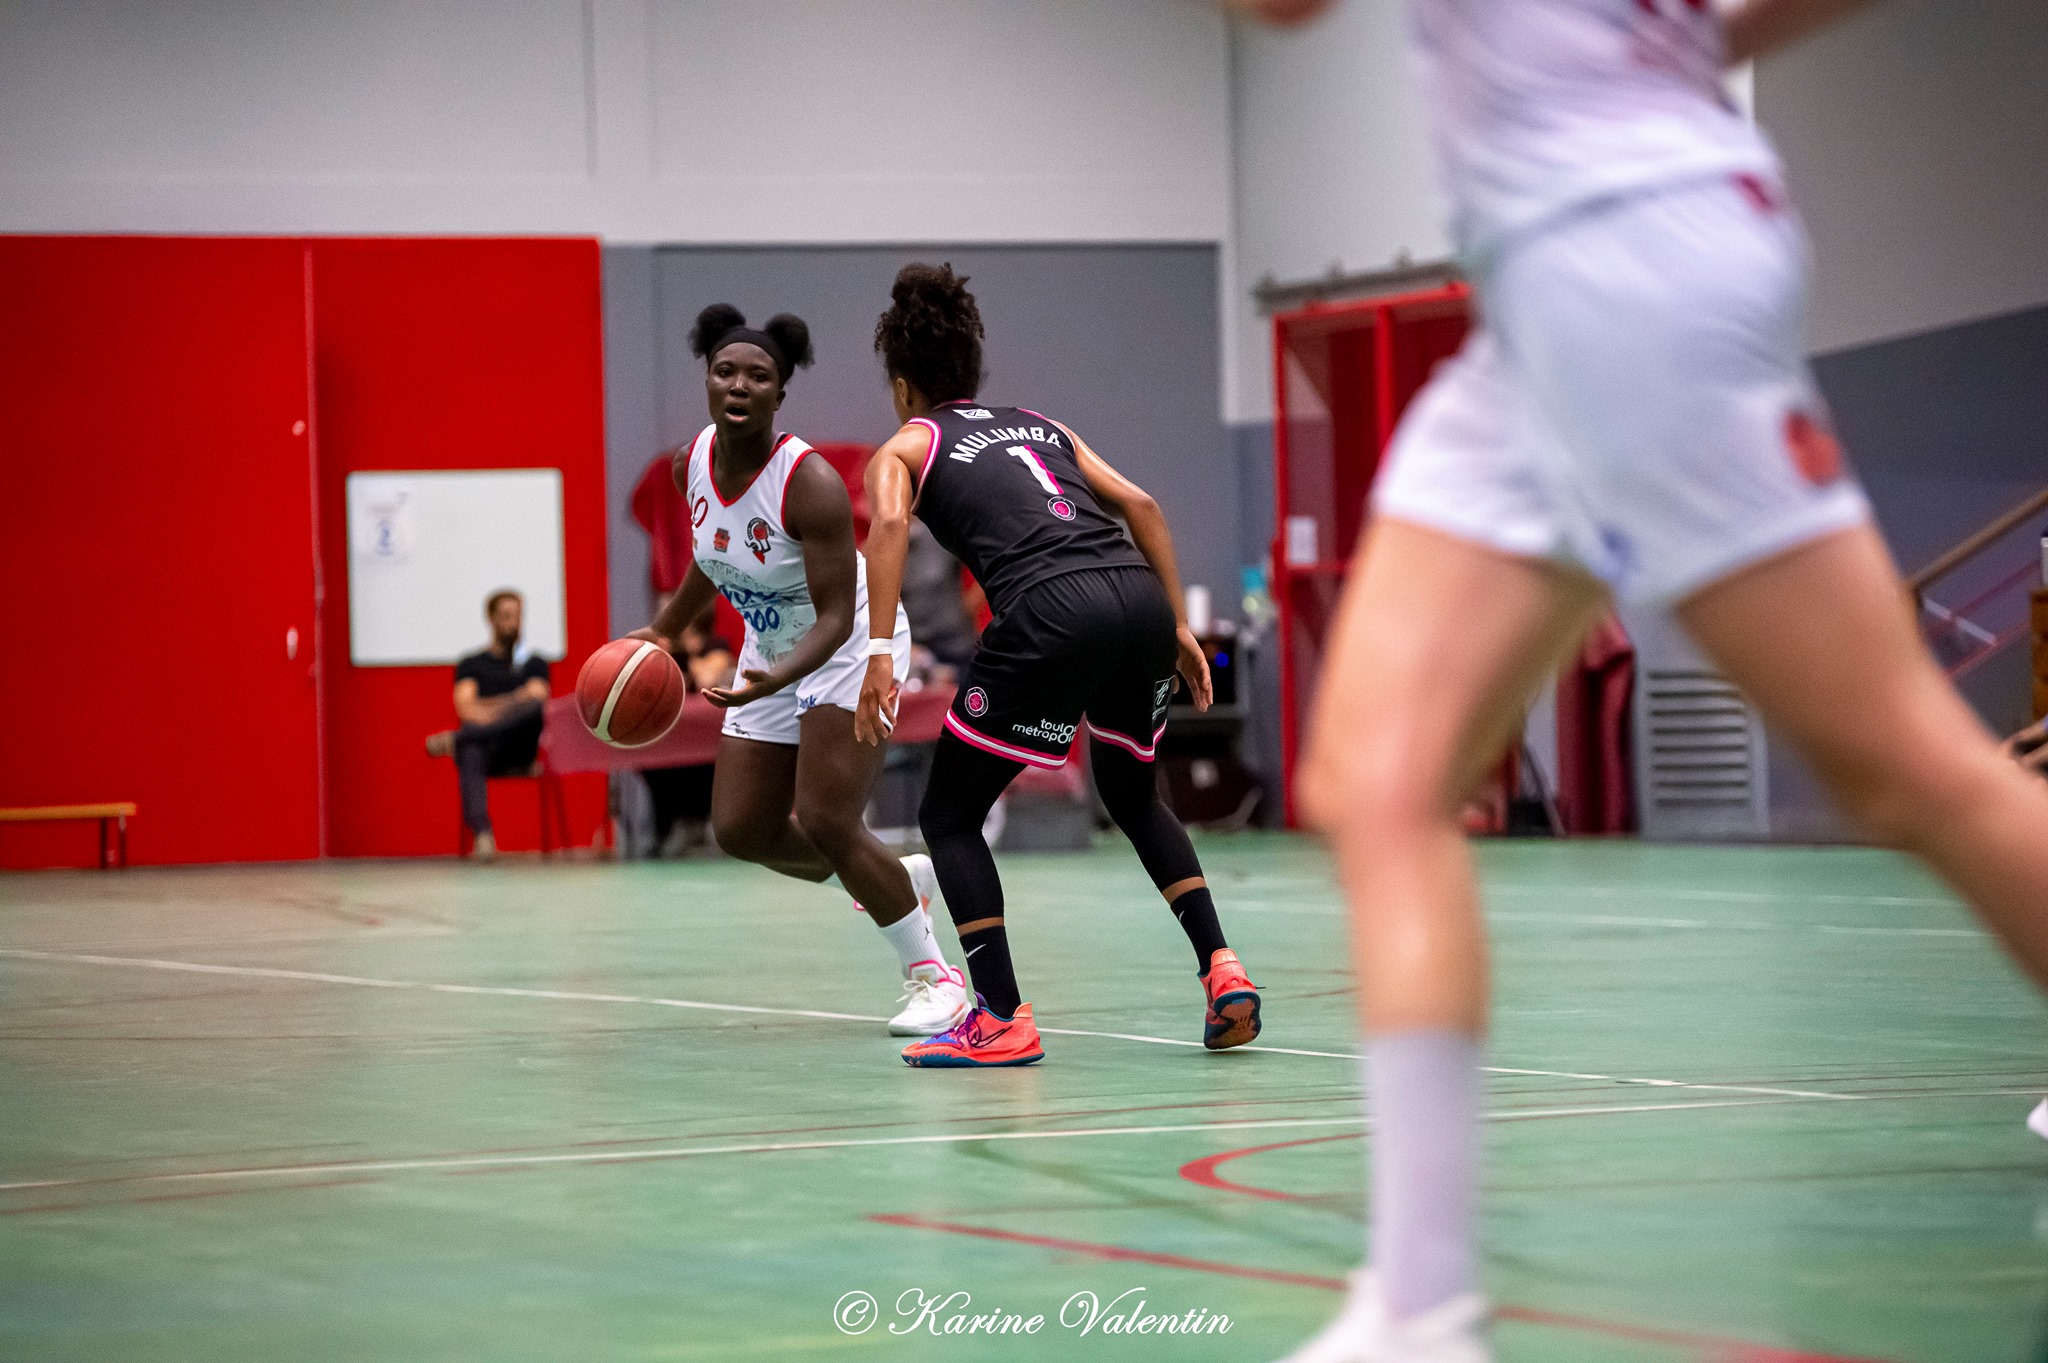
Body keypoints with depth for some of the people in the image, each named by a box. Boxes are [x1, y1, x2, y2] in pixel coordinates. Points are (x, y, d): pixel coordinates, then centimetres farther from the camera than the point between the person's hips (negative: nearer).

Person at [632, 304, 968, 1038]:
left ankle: (933, 977, -3)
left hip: (851, 645, -8)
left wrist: (774, 679, -46)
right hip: (772, 645, 8)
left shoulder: (810, 482, -30)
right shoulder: (694, 462, -9)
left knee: (824, 821, -18)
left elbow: (836, 618, -31)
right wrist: (663, 632, 16)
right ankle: (901, 878, 28)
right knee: (741, 830, 6)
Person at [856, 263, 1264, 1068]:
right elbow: (1140, 504, 21)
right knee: (1133, 795, 30)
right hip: (1140, 597, 6)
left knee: (948, 816, 11)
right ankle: (1222, 971, 16)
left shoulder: (905, 447, 17)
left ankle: (1001, 1019, 1)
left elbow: (890, 522, -5)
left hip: (1051, 615, -6)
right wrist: (1178, 627, 22)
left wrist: (879, 656, -12)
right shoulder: (1038, 426, 31)